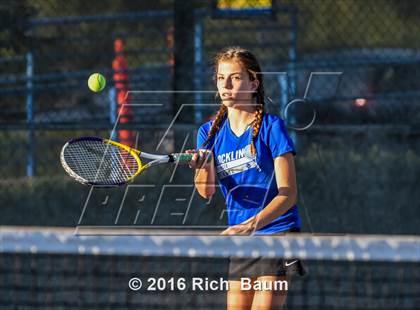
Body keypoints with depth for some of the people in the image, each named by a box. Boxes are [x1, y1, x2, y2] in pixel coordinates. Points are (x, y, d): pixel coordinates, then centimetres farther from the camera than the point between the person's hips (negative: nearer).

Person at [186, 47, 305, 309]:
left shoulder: (271, 127, -8)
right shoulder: (210, 132, 6)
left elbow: (288, 193, -13)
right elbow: (206, 191, -7)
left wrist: (253, 224, -27)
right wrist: (203, 167, -30)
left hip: (276, 232, -5)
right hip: (239, 239, 5)